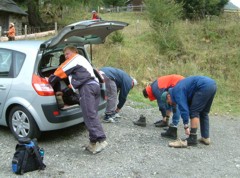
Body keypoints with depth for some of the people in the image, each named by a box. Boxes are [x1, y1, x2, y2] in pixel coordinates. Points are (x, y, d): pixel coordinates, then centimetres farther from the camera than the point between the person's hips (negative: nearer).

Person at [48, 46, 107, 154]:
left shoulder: (75, 59, 10)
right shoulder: (82, 60, 38)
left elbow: (60, 72, 10)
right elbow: (76, 80, 43)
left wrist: (50, 81, 24)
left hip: (87, 87, -9)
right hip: (95, 85, 9)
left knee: (89, 115, -16)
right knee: (92, 115, 4)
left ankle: (100, 140, -25)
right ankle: (94, 142, 1)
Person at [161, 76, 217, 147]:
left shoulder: (176, 91, -2)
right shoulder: (179, 88, 25)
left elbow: (183, 108, -12)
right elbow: (188, 105, 28)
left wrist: (186, 126, -12)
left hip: (205, 87, -10)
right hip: (212, 84, 10)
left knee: (194, 112, -4)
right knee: (203, 112, 18)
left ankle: (192, 139, -5)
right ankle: (205, 137, 19)